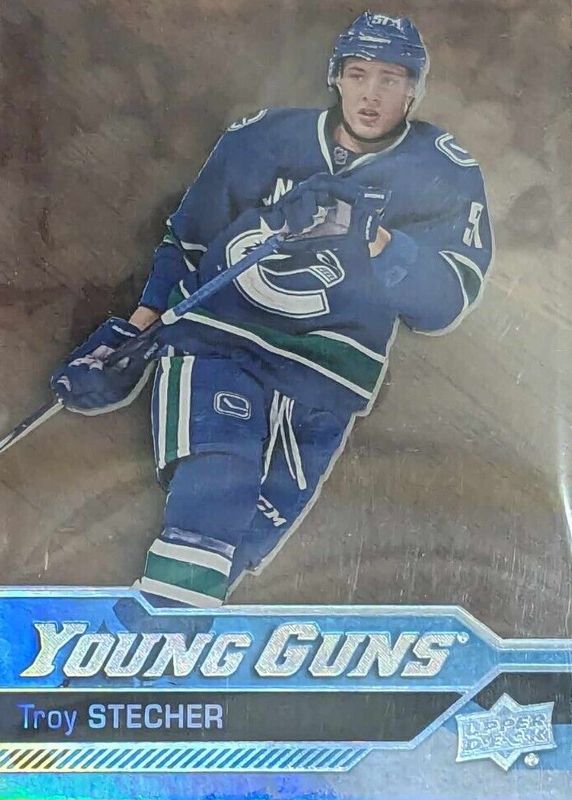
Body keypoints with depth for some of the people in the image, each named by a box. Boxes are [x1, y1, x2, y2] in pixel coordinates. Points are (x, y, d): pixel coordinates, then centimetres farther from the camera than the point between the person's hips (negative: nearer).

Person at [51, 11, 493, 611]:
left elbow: (443, 304, -6)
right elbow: (187, 236, 17)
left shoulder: (445, 174, 5)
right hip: (216, 336, -1)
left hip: (323, 378, 1)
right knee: (214, 494, -24)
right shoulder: (263, 138, 8)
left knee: (250, 533, -12)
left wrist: (368, 234, -22)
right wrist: (135, 330, 10)